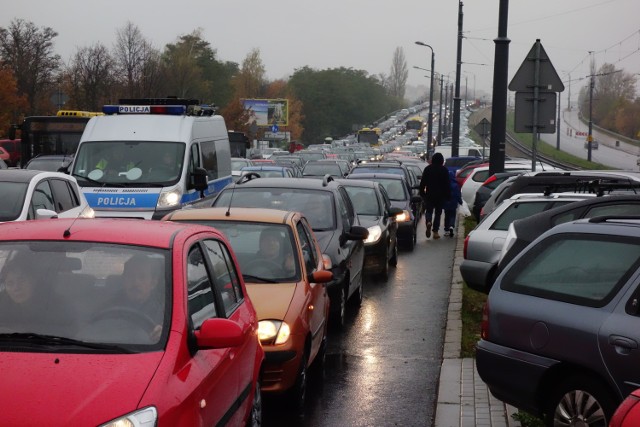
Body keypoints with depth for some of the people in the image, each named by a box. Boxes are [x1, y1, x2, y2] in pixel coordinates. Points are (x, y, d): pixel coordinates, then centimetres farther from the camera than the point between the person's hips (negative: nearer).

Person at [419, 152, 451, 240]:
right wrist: (448, 195, 3)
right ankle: (435, 231, 5)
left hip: (429, 194, 0)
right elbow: (447, 184, -3)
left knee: (429, 210, 11)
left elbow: (423, 183, 2)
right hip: (440, 195, 0)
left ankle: (428, 222, -21)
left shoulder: (427, 169, 1)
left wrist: (422, 193, 9)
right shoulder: (444, 170, -3)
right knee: (438, 212, 8)